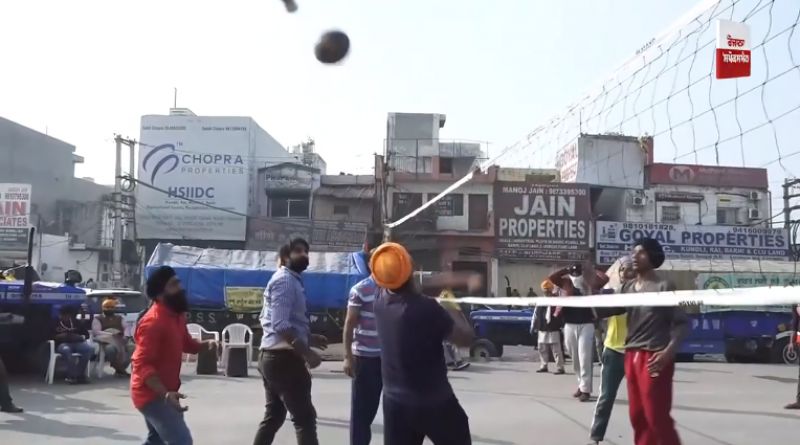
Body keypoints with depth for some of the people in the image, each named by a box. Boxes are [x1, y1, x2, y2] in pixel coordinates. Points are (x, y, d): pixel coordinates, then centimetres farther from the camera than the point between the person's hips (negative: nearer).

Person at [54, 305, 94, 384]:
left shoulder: (76, 322, 15)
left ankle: (79, 374, -23)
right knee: (66, 350, -40)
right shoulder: (55, 323, 9)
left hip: (76, 343, 3)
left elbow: (86, 334, 12)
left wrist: (79, 337, -10)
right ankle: (73, 375, -32)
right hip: (62, 344, -3)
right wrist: (59, 336, -15)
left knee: (90, 348, -27)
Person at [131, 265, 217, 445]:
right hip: (151, 394, -10)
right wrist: (165, 394, -38)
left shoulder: (176, 315, 6)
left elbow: (187, 343, 21)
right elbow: (142, 365, -28)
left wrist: (207, 344, -1)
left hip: (162, 392, 10)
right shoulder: (153, 321, -24)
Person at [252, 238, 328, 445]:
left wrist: (308, 338, 15)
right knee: (305, 418, -6)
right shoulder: (285, 280, -14)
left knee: (273, 416, 16)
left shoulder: (289, 280, 19)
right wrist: (307, 352, -22)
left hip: (271, 356, 10)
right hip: (283, 358, -10)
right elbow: (281, 325, -24)